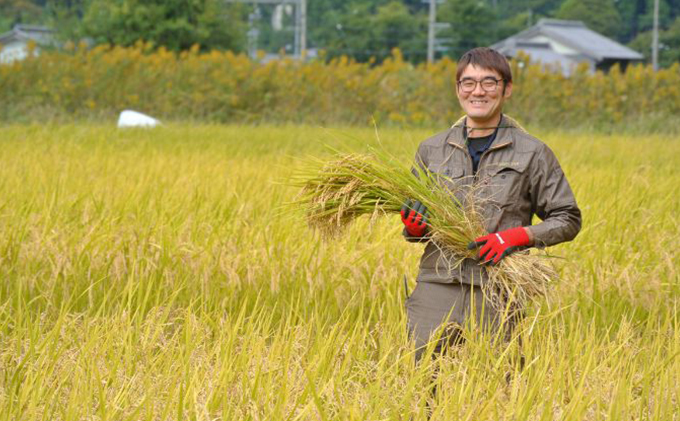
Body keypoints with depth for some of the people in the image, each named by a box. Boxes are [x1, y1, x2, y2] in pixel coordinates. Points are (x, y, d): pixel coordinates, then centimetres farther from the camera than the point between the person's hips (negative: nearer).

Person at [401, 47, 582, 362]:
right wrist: (414, 229, -2)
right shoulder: (431, 150, 14)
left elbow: (567, 220, 7)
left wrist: (518, 236, -10)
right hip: (437, 289, 2)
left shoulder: (532, 153, 5)